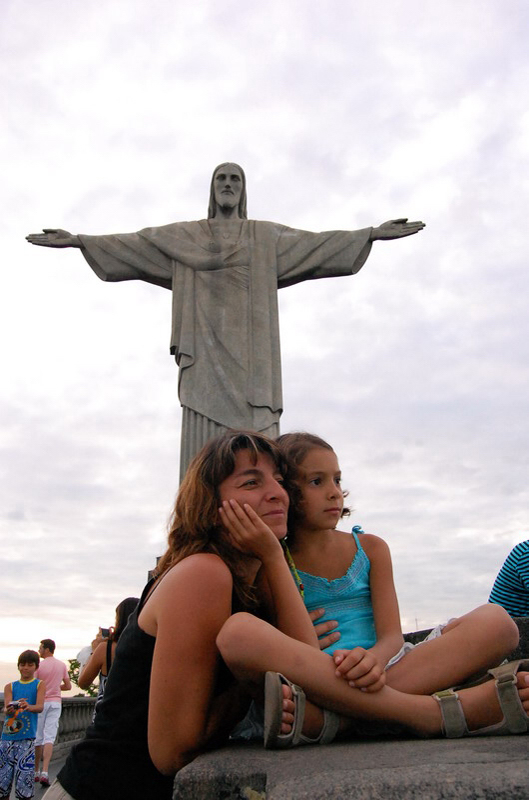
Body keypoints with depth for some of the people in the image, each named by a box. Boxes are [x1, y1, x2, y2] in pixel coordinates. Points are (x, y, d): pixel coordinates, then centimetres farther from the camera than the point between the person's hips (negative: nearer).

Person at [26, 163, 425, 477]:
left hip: (249, 347, 0)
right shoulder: (184, 236, 21)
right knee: (205, 439, -9)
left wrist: (372, 233, 5)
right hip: (206, 345, 0)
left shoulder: (267, 236, 21)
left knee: (253, 433, -11)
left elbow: (315, 243, 13)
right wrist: (78, 240, 9)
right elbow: (132, 244, 16)